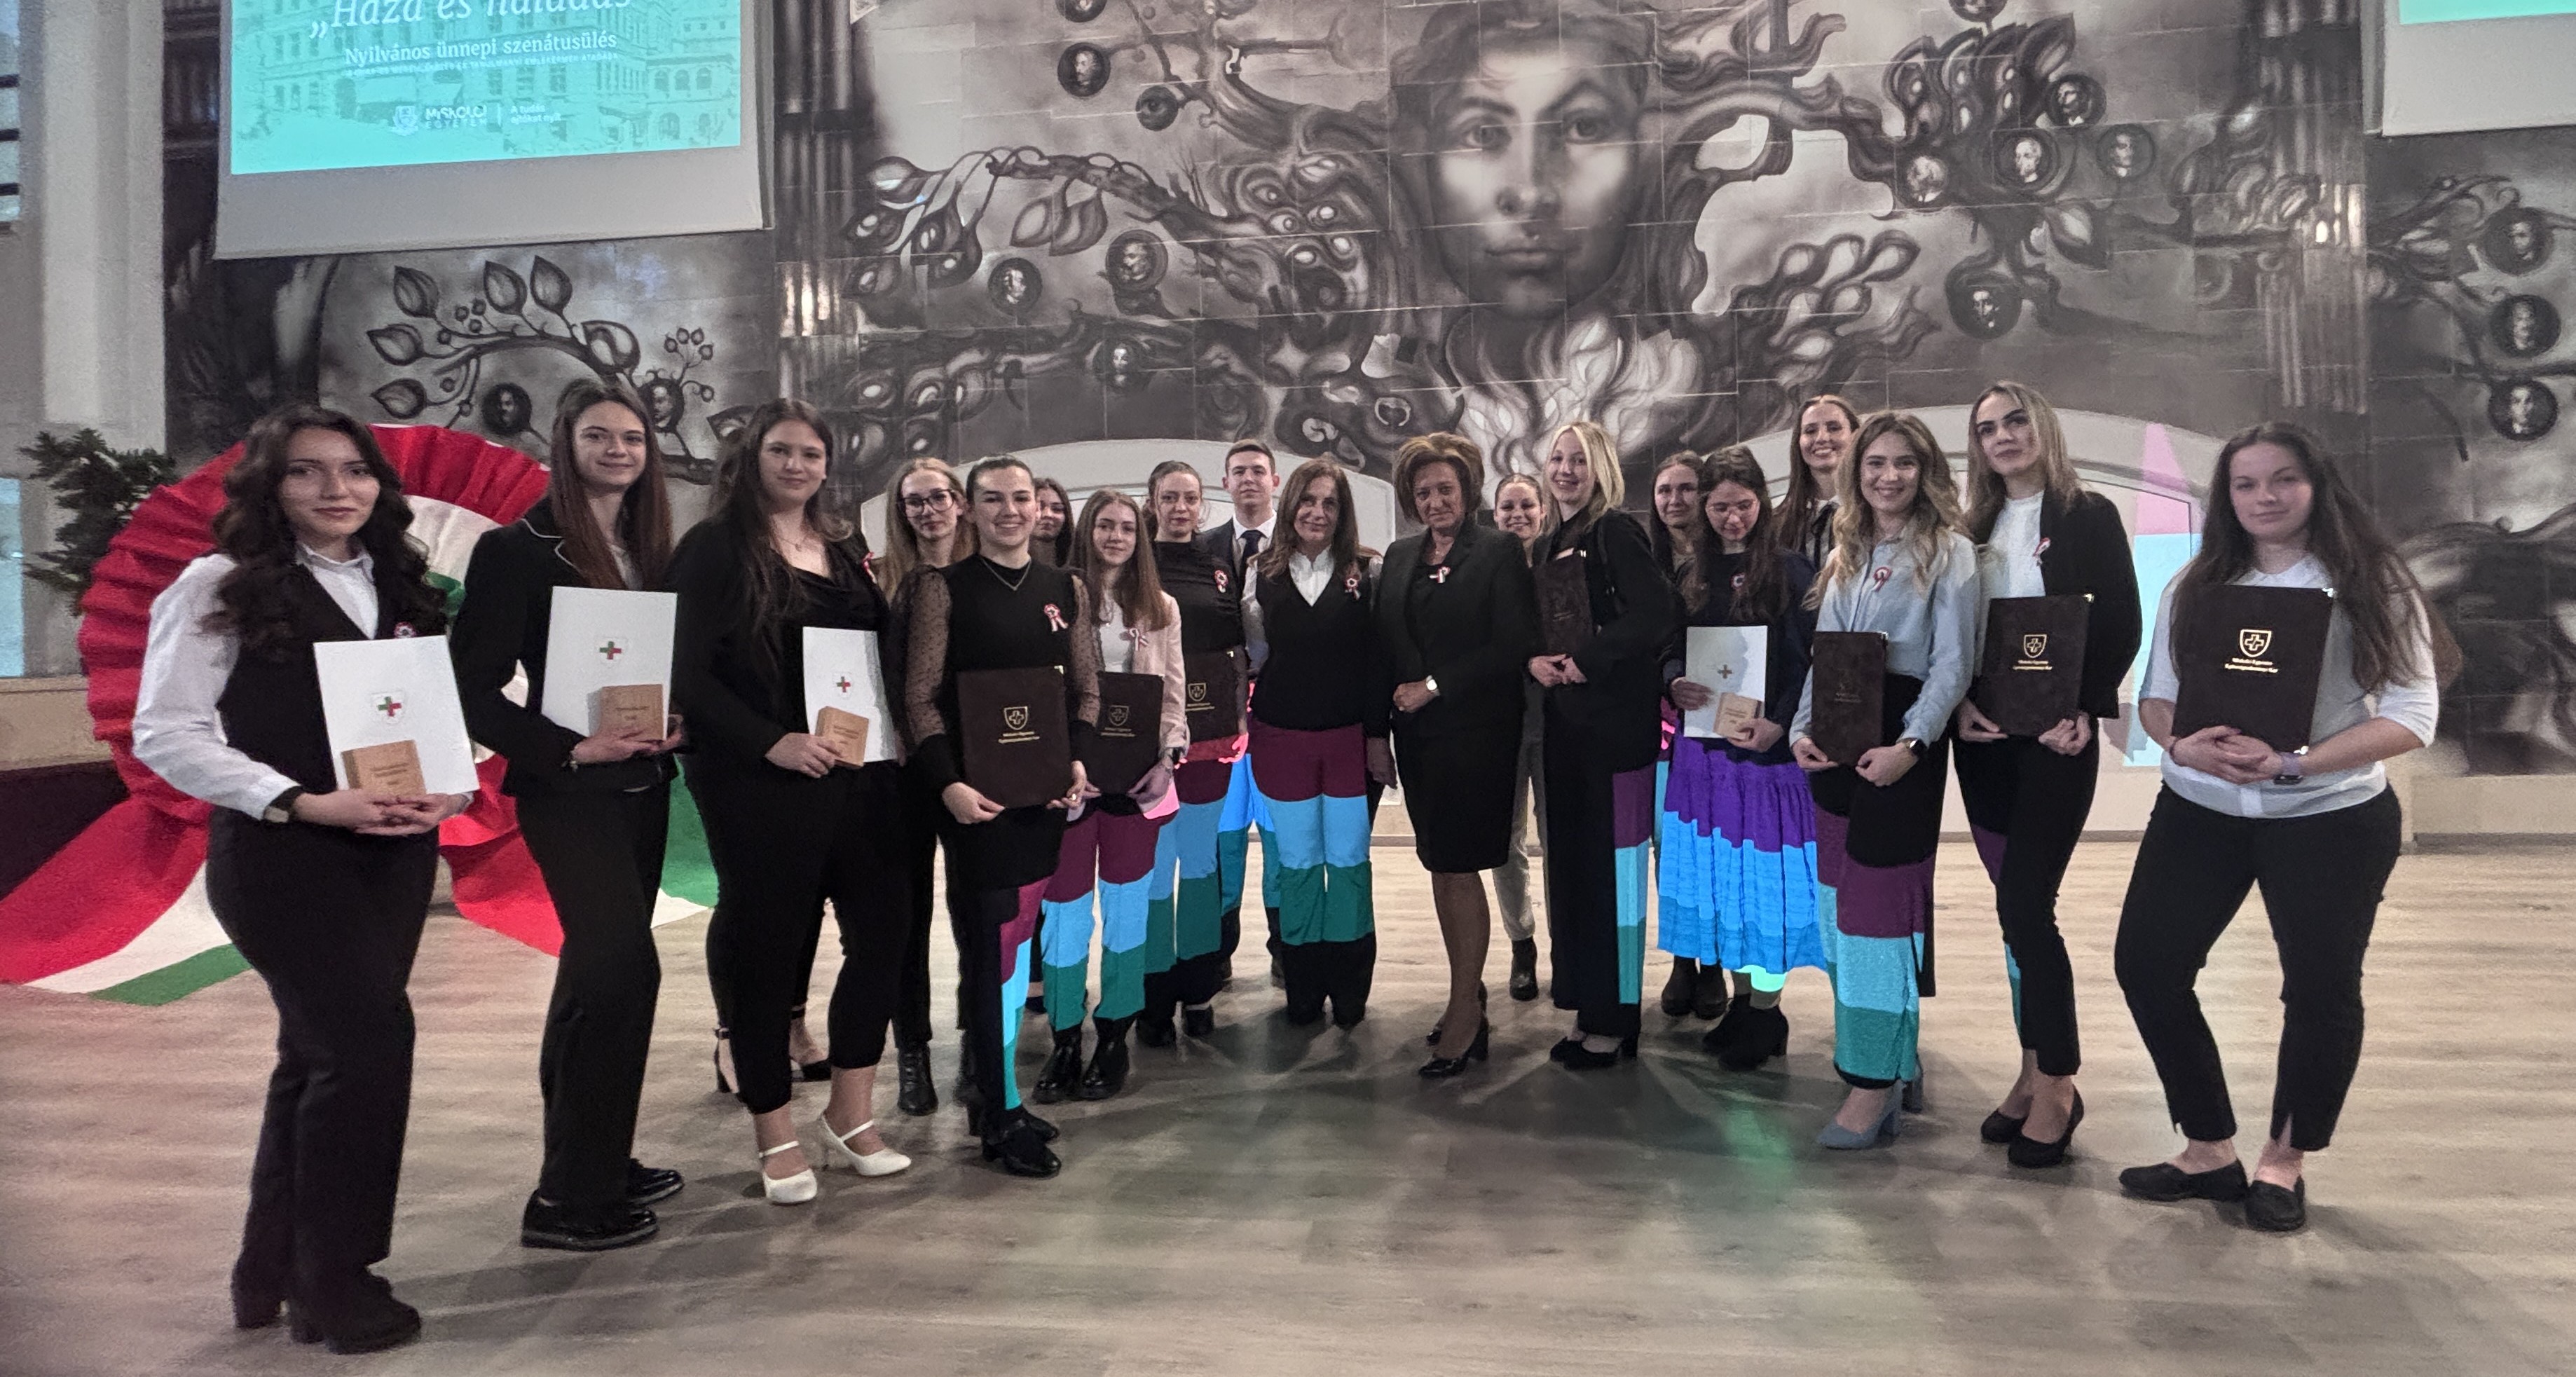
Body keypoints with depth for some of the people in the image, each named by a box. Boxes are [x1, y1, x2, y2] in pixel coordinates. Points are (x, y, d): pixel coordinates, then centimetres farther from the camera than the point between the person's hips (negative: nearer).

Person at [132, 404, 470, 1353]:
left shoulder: (400, 588, 12)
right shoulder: (221, 586, -5)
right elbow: (164, 733, -11)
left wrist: (453, 788, -7)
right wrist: (304, 802, -19)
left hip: (394, 851, 6)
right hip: (280, 853, -6)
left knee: (322, 1050, 14)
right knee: (369, 1041, -9)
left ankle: (274, 1270, 31)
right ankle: (333, 1282, 11)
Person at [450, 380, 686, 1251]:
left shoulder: (652, 551, 10)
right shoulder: (518, 549, -9)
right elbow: (474, 690, -12)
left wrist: (674, 725, -5)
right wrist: (574, 748, -19)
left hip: (641, 786, 7)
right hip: (568, 791, -7)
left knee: (598, 971, 14)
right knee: (625, 966, -13)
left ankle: (596, 1160, 27)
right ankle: (570, 1198, -2)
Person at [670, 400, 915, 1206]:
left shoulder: (844, 548, 15)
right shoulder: (714, 549, -4)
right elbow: (687, 672, -11)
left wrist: (887, 596, 1)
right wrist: (772, 743, -19)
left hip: (857, 777, 6)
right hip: (761, 785, -6)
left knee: (881, 931, 8)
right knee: (766, 949, 3)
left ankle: (850, 1118, 24)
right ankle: (775, 1137, 20)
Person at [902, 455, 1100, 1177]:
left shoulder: (1065, 589, 11)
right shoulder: (944, 588, 0)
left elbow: (1087, 688, 13)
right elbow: (921, 697, -4)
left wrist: (1078, 762, -2)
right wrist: (949, 783, -15)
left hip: (1047, 791, 4)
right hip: (976, 795, -4)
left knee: (1015, 944, 12)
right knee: (994, 949, -1)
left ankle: (987, 1094, 26)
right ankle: (1002, 1116, 10)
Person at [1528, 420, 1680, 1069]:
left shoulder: (1618, 533, -7)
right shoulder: (1548, 546, 16)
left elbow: (1658, 613, -19)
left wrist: (1587, 660, -18)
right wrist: (1534, 660, -4)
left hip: (1617, 721, -7)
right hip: (1565, 721, 8)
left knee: (1613, 865, -2)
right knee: (1570, 863, 10)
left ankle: (1615, 1018, 8)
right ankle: (1588, 1008, 21)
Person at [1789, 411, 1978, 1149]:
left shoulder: (1949, 552, -2)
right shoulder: (1845, 555, 17)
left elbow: (1953, 663, -9)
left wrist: (1910, 744, -21)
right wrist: (1804, 729, 0)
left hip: (1901, 741, -7)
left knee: (1880, 897, -8)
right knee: (1840, 896, 8)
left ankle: (1875, 1085, -2)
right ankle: (1890, 1056, 21)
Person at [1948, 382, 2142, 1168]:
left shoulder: (2089, 517, 0)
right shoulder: (1975, 530, 12)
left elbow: (2120, 625, -5)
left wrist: (2084, 710, -17)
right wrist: (1961, 703, -8)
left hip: (2056, 737, -5)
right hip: (1984, 740, 5)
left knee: (2024, 906, -10)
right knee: (2018, 908, 10)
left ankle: (2057, 1083, 3)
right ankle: (2037, 1071, 21)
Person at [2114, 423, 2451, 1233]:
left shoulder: (2372, 585, -6)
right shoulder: (2196, 586, 4)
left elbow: (2412, 717, -11)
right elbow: (2155, 696, 3)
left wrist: (2296, 764, -25)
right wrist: (2182, 747, -20)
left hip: (2331, 816, -3)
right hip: (2199, 810, 3)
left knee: (2321, 985, 5)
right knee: (2147, 963, 1)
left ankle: (2285, 1161, 29)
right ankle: (2210, 1151, 19)